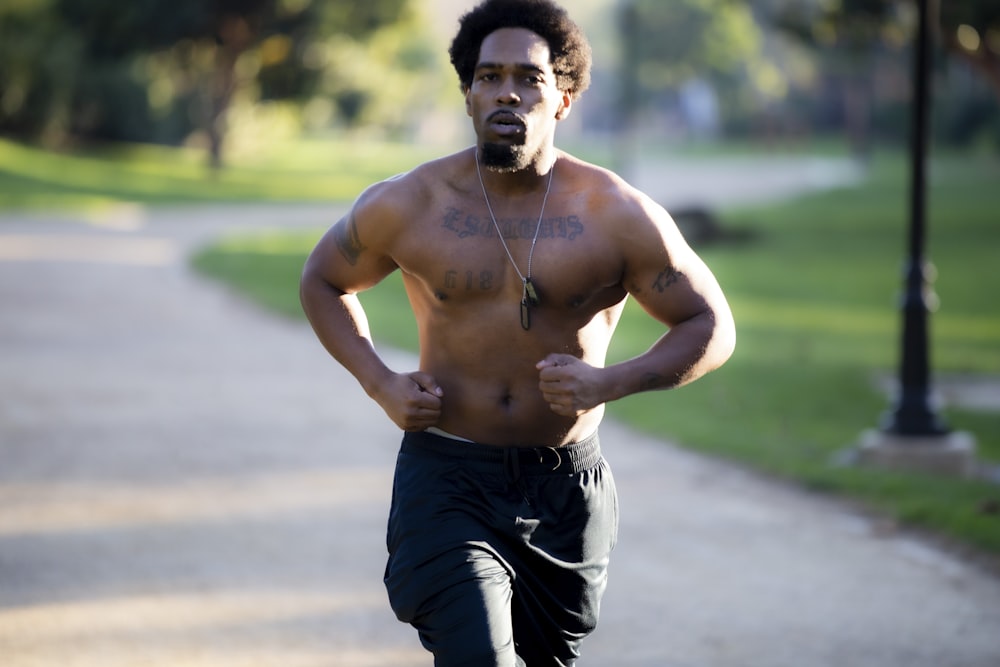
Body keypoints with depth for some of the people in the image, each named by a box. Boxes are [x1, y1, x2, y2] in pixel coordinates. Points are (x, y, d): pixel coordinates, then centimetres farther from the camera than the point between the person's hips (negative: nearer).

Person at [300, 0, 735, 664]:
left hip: (565, 490, 1)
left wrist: (608, 382, -18)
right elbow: (324, 281, 13)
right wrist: (380, 383, -4)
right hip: (446, 480, -1)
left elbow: (711, 327, -1)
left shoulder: (617, 215, -8)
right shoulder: (408, 205, -5)